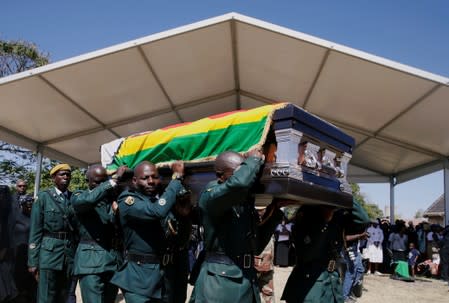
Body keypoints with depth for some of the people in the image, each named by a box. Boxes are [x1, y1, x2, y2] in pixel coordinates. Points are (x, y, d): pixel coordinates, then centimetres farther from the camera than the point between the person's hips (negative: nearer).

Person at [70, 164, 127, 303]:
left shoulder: (113, 196, 14)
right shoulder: (78, 196, 4)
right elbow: (88, 200, -22)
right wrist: (115, 179, -22)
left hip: (115, 258, 4)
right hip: (91, 258, -4)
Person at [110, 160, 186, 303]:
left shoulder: (156, 199, 12)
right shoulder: (128, 201, -13)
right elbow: (158, 211, -31)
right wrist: (177, 177, -24)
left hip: (160, 272, 7)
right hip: (139, 275, -7)